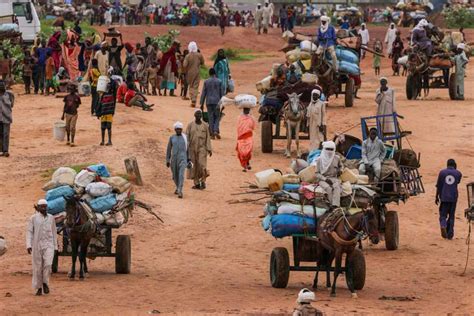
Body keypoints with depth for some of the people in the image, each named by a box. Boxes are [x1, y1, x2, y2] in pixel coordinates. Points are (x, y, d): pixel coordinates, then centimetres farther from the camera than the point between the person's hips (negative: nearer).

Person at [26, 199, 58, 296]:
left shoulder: (51, 218, 8)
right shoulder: (33, 218, 1)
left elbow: (54, 232, 13)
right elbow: (29, 232, -2)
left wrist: (55, 246, 12)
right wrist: (28, 245, -12)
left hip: (48, 245, 1)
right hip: (37, 245, -1)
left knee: (48, 264, -17)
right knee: (37, 267, 3)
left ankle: (45, 283, 3)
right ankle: (38, 288, 14)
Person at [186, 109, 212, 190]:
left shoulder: (205, 126, 4)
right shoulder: (190, 125, 3)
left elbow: (208, 138, 6)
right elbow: (187, 137, 2)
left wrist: (209, 149, 0)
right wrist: (186, 149, -6)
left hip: (202, 148, -1)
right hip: (192, 148, 1)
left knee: (202, 165, -14)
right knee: (194, 166, 3)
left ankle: (203, 181, 0)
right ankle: (196, 183, 9)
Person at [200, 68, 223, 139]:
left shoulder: (206, 82, 0)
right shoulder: (219, 82, -1)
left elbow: (203, 93, 1)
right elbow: (222, 93, 1)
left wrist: (202, 103, 7)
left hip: (209, 102, 1)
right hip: (217, 102, -1)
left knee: (211, 117, 5)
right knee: (217, 117, 8)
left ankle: (212, 134, 3)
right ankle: (216, 131, -12)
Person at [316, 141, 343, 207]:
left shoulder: (336, 158, 8)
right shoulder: (319, 160, 1)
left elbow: (340, 166, 30)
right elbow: (317, 173, 0)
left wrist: (340, 170, 6)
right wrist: (325, 179, -14)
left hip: (334, 178, 1)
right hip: (323, 179, -1)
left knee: (336, 187, -33)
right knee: (328, 188, -35)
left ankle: (335, 206, -46)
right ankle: (332, 204, -37)